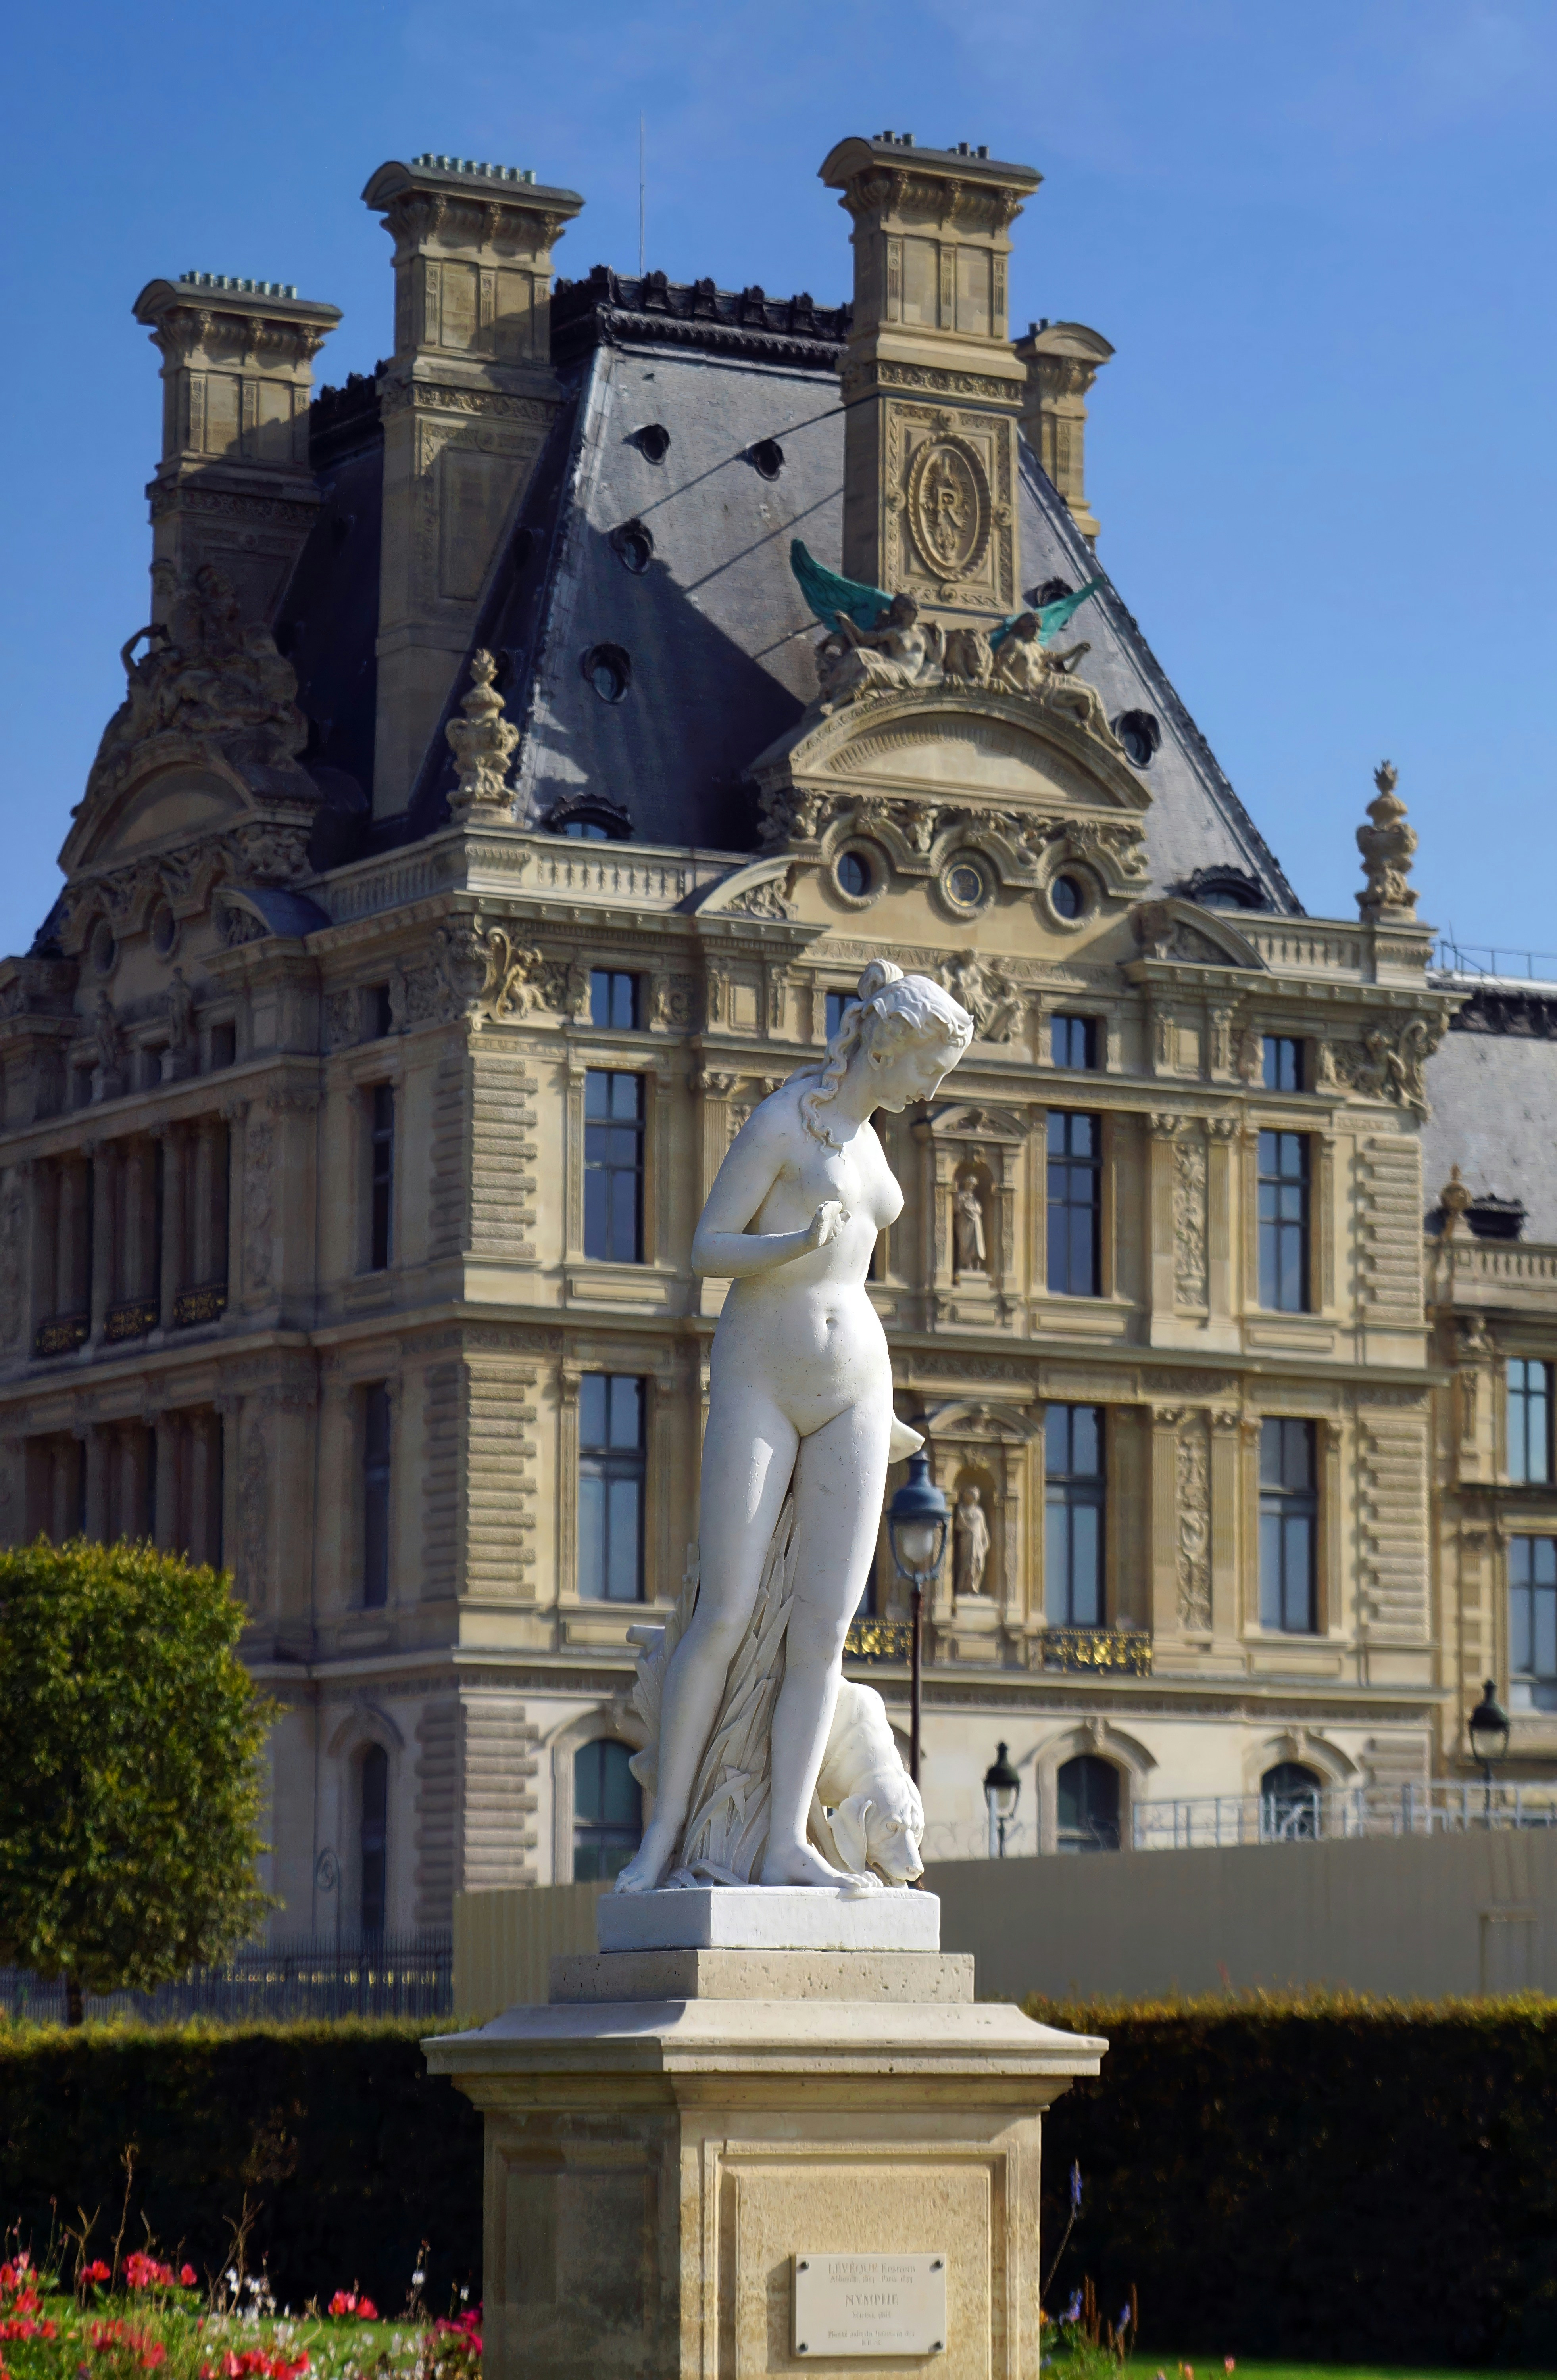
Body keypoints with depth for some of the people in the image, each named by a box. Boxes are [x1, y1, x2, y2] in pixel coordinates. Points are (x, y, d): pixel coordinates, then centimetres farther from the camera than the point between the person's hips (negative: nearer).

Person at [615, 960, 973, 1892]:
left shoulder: (863, 1137, 15)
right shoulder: (781, 1120, -8)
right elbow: (708, 1251, -11)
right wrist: (797, 1243, -29)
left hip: (851, 1393, 6)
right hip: (757, 1385, -6)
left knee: (826, 1626, -5)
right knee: (727, 1616, -11)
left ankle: (788, 1844, -7)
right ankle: (666, 1829, 2)